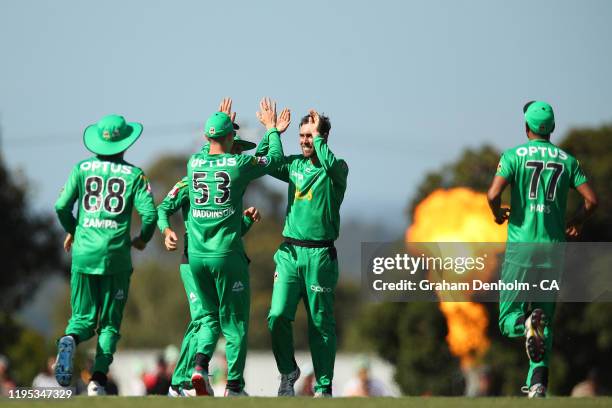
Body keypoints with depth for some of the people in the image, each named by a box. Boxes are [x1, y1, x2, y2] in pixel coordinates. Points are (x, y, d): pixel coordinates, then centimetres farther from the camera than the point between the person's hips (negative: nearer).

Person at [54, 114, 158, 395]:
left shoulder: (82, 169, 5)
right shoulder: (134, 175, 1)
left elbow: (62, 206, -2)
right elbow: (150, 212, -9)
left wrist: (71, 230, 18)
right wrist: (143, 239, 11)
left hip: (83, 254, 1)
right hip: (116, 256, -1)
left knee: (83, 318, 10)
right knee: (110, 323, 8)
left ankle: (70, 340, -24)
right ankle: (98, 378, -7)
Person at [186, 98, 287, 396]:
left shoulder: (194, 162, 2)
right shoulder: (239, 164, -9)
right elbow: (275, 158, 9)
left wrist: (221, 123, 38)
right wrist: (272, 129, 24)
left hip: (196, 256, 4)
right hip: (227, 256, -4)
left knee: (211, 316, 19)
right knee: (235, 322, 5)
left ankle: (200, 364, -4)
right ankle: (234, 387, 5)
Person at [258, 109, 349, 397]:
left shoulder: (336, 169, -2)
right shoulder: (294, 165, 13)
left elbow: (331, 163, -24)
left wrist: (317, 137, -13)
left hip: (319, 255, -4)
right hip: (290, 252, 4)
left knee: (321, 323, 0)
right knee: (278, 316, -9)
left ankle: (324, 386, 8)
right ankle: (288, 372, 11)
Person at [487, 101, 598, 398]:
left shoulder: (514, 156, -2)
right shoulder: (567, 160, 6)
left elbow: (493, 195, -15)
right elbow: (591, 200, 0)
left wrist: (498, 214, 8)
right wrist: (575, 224, 20)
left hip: (521, 246, -3)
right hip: (554, 248, 3)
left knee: (508, 319, 3)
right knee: (546, 322, 12)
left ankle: (527, 324, -32)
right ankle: (538, 382, -1)